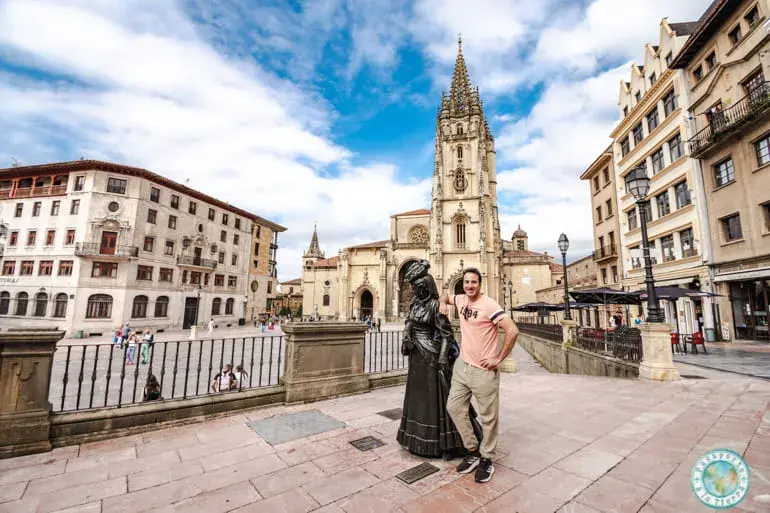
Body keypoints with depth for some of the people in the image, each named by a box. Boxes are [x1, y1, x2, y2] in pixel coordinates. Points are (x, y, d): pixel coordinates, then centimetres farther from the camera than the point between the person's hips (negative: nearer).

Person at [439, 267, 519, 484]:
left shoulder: (489, 305, -16)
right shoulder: (461, 300, 5)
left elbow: (513, 331, -21)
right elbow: (446, 296, 28)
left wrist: (498, 359, -16)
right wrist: (443, 302, 4)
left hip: (483, 370, -7)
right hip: (462, 366, 7)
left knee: (488, 417, 7)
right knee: (454, 407, 11)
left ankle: (486, 459, 27)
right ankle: (473, 451, 29)